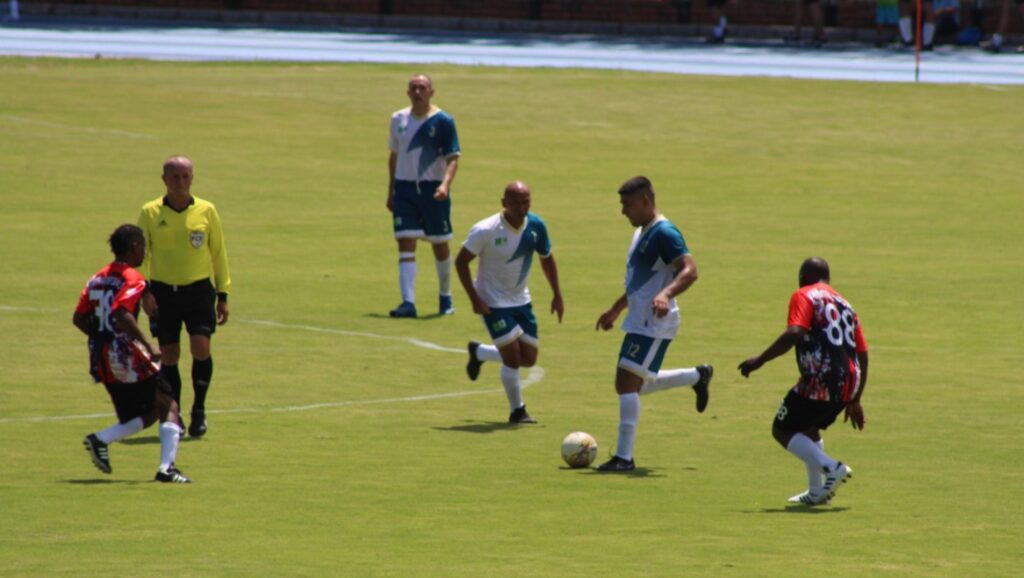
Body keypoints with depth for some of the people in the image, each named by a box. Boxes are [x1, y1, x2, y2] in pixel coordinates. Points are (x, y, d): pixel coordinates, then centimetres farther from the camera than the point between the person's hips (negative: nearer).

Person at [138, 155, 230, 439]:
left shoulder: (206, 211, 2)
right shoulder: (150, 213, 0)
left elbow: (218, 253, 9)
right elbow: (140, 254, 2)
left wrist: (223, 295, 8)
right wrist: (144, 290, -10)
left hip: (199, 289, 0)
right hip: (163, 291, 0)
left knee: (201, 349, -13)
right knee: (169, 355, 2)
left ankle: (199, 410, 6)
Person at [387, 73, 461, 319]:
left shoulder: (443, 121, -6)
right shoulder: (398, 119, 7)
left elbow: (452, 158, -10)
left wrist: (445, 184, -27)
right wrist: (391, 192, 15)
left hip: (433, 190, -3)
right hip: (405, 188, 3)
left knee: (440, 245, 10)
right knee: (405, 245, -9)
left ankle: (445, 299, 28)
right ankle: (408, 302, -15)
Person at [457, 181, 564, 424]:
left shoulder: (536, 226, -7)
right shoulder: (486, 230, -21)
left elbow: (546, 258, 10)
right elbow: (461, 261, -13)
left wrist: (557, 294, 5)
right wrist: (475, 299, -19)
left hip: (521, 301, 6)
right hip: (493, 302, -6)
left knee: (529, 358, 8)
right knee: (513, 357, -11)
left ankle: (478, 352, 33)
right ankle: (517, 411, 9)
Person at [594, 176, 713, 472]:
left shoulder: (664, 233, -16)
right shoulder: (642, 232, 16)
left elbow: (690, 270, -26)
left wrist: (666, 294, -42)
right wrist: (616, 309, 33)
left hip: (655, 324, -10)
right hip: (639, 321, 10)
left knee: (627, 382, -14)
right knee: (635, 385, 16)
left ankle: (624, 457, -12)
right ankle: (697, 376, 32)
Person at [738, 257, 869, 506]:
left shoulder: (804, 296, 1)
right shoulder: (844, 304, 22)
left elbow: (794, 333, -17)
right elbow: (863, 356, 21)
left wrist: (759, 361, -14)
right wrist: (854, 401, 28)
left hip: (819, 381, -7)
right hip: (848, 385, 7)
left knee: (782, 431, 7)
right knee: (808, 427, 29)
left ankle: (830, 467, -11)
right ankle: (817, 492, 24)